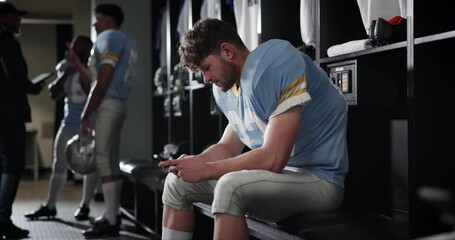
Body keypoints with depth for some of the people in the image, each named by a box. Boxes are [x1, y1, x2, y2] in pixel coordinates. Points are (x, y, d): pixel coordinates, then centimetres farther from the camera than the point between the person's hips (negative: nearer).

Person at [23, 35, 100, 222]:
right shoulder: (65, 66, 5)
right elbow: (54, 94, 2)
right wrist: (66, 74, -9)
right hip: (69, 123, 5)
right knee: (59, 165, 6)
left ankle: (84, 206, 11)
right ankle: (49, 206, 13)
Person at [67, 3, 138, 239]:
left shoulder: (109, 37, -6)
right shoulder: (126, 42, 23)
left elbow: (103, 81, -17)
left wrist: (85, 115, -16)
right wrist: (76, 62, 31)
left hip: (107, 105, -10)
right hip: (118, 105, 10)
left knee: (103, 161, -11)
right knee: (112, 162, 11)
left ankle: (110, 221, -12)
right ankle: (113, 215, 14)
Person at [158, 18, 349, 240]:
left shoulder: (276, 66, -22)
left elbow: (272, 159, -27)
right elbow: (228, 147, 14)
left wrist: (207, 169, -18)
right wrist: (194, 162, -7)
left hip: (318, 179, -9)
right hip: (274, 171, 9)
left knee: (230, 187, -35)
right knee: (178, 181, 8)